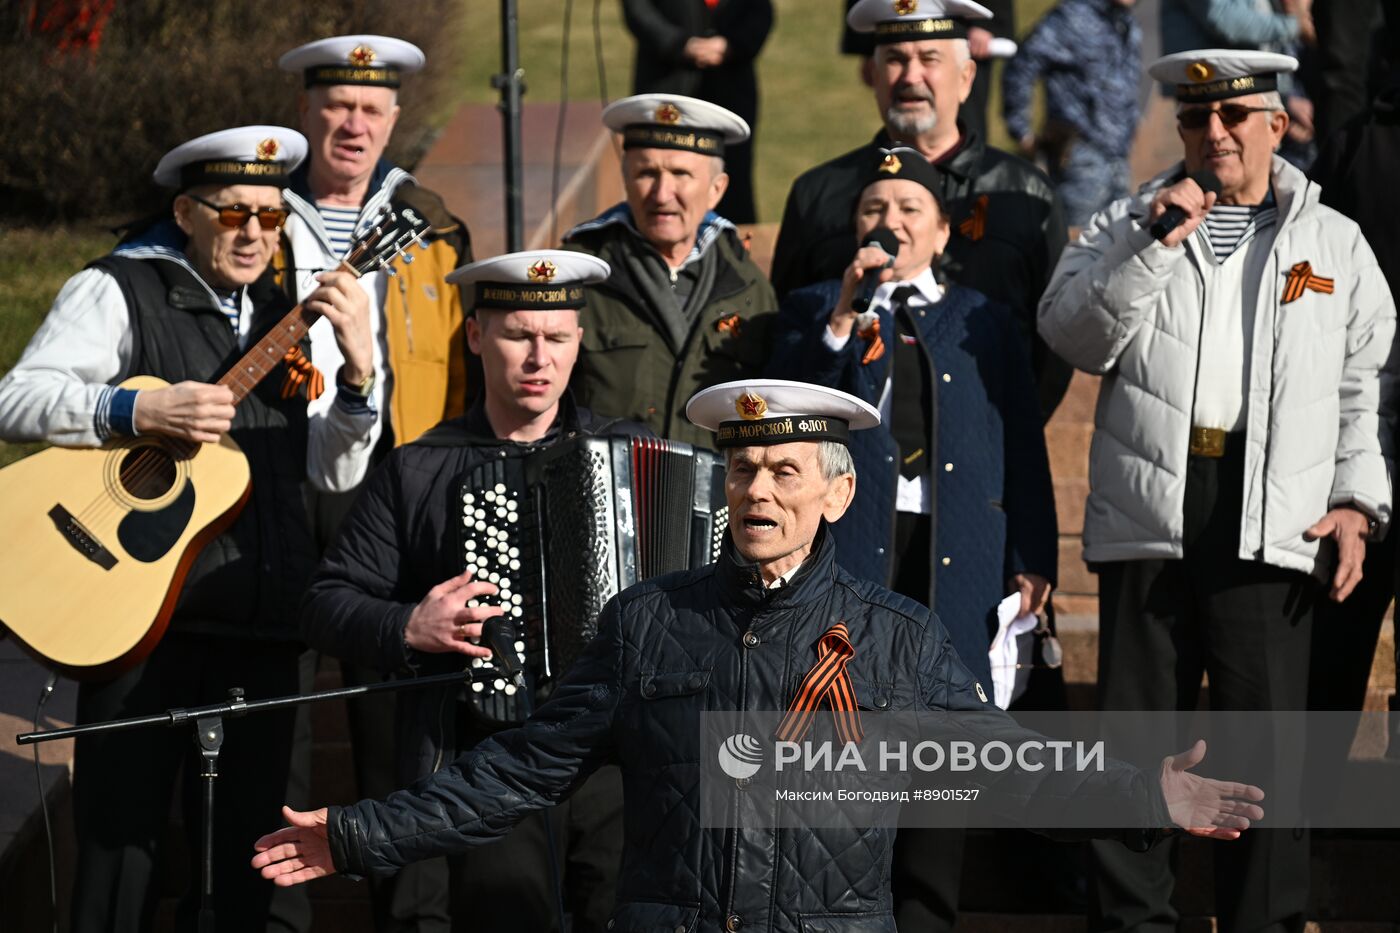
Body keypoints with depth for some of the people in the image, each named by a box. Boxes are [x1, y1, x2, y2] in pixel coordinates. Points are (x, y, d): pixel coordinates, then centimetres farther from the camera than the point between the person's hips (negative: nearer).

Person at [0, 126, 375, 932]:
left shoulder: (285, 317, 17)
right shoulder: (118, 292, 1)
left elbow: (332, 470, 11)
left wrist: (357, 373, -7)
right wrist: (140, 412, -22)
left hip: (261, 621, 5)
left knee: (243, 856, 9)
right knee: (123, 839, -4)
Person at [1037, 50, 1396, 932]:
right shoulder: (1127, 227, 14)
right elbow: (1072, 335, 0)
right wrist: (1154, 246, -10)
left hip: (1271, 529, -1)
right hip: (1148, 520, 1)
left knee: (1268, 745, -3)